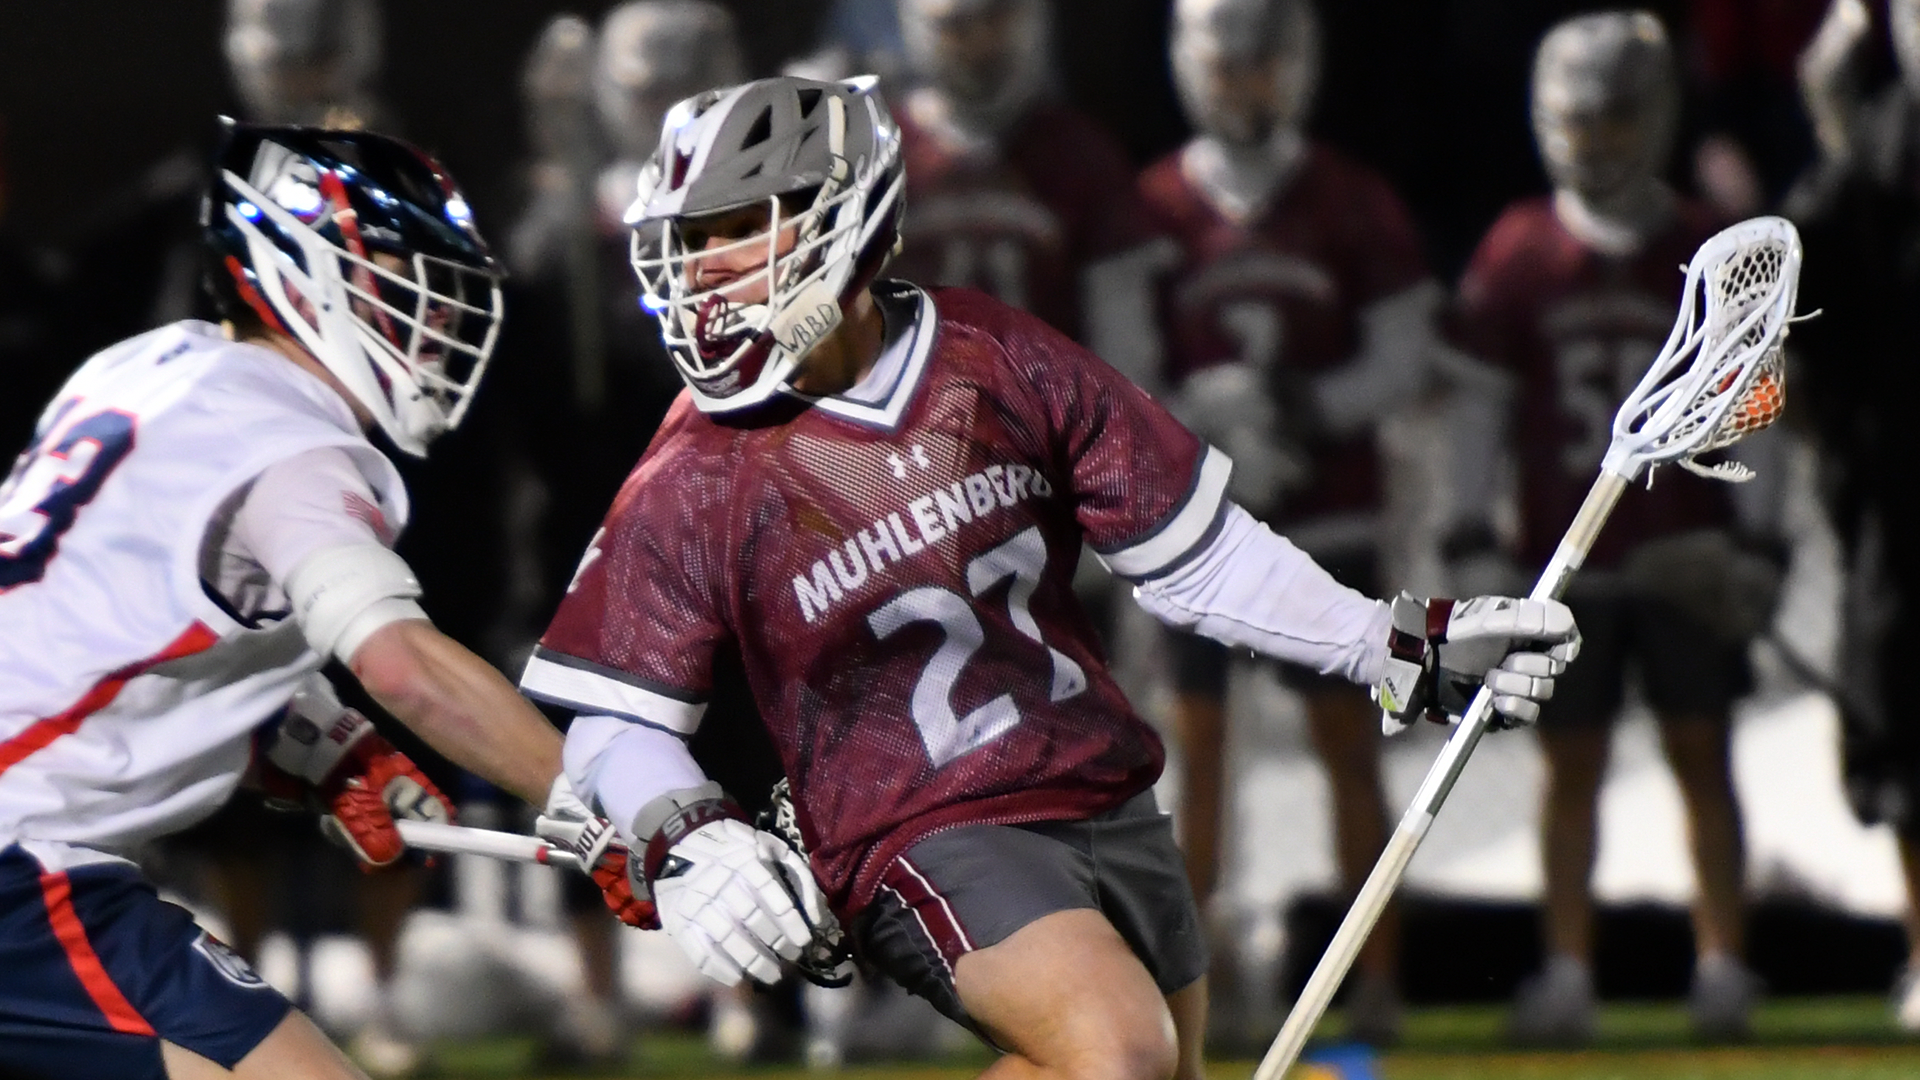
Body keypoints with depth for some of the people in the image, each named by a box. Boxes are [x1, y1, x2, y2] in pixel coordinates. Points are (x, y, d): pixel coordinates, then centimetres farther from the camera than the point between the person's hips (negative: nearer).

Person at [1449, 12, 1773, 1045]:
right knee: (1571, 764, 4)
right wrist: (1468, 534, 1)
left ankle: (1721, 964, 6)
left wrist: (1759, 541, 0)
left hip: (1685, 557, -1)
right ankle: (1566, 971, 9)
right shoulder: (1518, 251, 3)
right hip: (1566, 556, 1)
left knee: (1701, 757, 1)